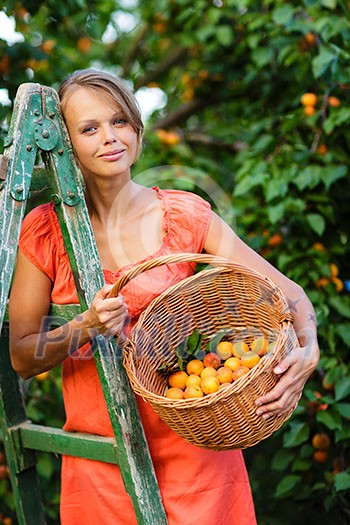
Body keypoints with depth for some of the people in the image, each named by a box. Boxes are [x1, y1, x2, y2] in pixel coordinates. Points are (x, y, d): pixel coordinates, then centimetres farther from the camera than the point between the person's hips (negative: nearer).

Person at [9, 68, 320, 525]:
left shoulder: (183, 214, -4)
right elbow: (22, 357, -2)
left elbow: (284, 290, -3)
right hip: (101, 455, 1)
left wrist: (307, 350, -22)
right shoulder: (45, 230, -4)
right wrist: (86, 328, -20)